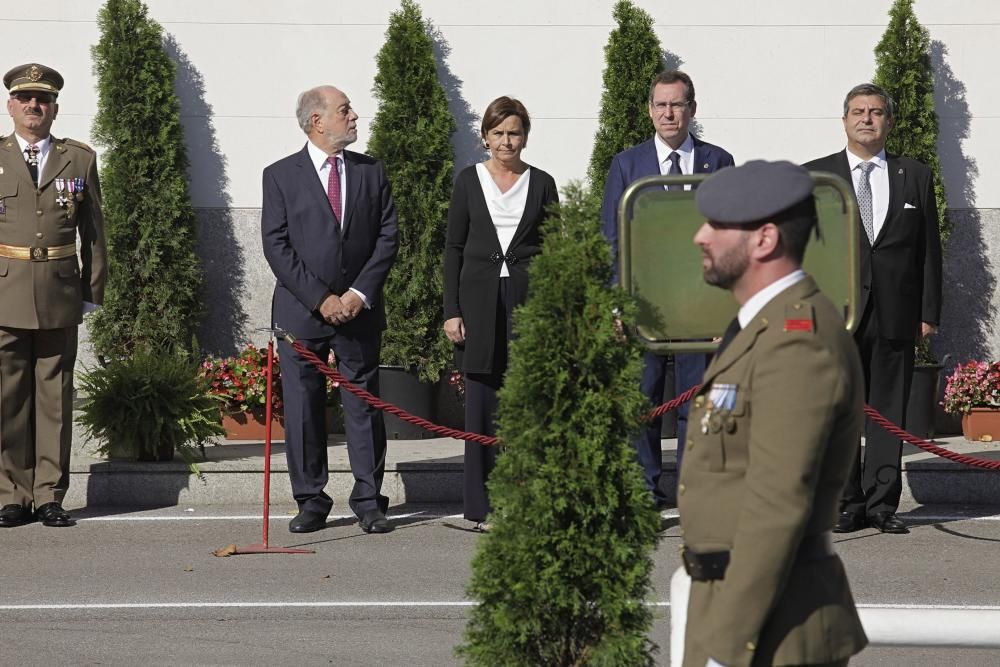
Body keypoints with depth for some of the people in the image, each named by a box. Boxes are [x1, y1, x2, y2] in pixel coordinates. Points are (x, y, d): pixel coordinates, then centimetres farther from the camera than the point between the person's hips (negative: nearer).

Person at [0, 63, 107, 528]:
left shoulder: (80, 160, 10)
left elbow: (94, 231, 12)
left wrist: (94, 291, 6)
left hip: (60, 295, 1)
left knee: (55, 396, 3)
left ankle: (50, 496, 8)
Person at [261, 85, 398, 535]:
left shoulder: (371, 172, 9)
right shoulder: (281, 176, 1)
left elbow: (387, 237, 5)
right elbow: (276, 247, -5)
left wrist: (361, 293, -8)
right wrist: (320, 299, -12)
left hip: (360, 309, 2)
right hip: (301, 312, -2)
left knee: (364, 405, 2)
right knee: (302, 408, 1)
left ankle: (369, 501, 8)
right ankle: (310, 502, 9)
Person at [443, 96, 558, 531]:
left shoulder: (541, 183, 7)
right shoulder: (470, 181, 7)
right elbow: (454, 247, 7)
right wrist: (451, 311, -1)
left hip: (528, 300, 0)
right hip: (481, 302, 0)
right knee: (482, 404, 0)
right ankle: (483, 507, 5)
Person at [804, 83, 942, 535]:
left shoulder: (915, 177, 11)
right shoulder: (814, 177, 8)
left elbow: (929, 250, 10)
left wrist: (929, 312, 4)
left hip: (896, 314, 1)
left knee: (889, 413, 2)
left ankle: (883, 503, 7)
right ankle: (847, 503, 7)